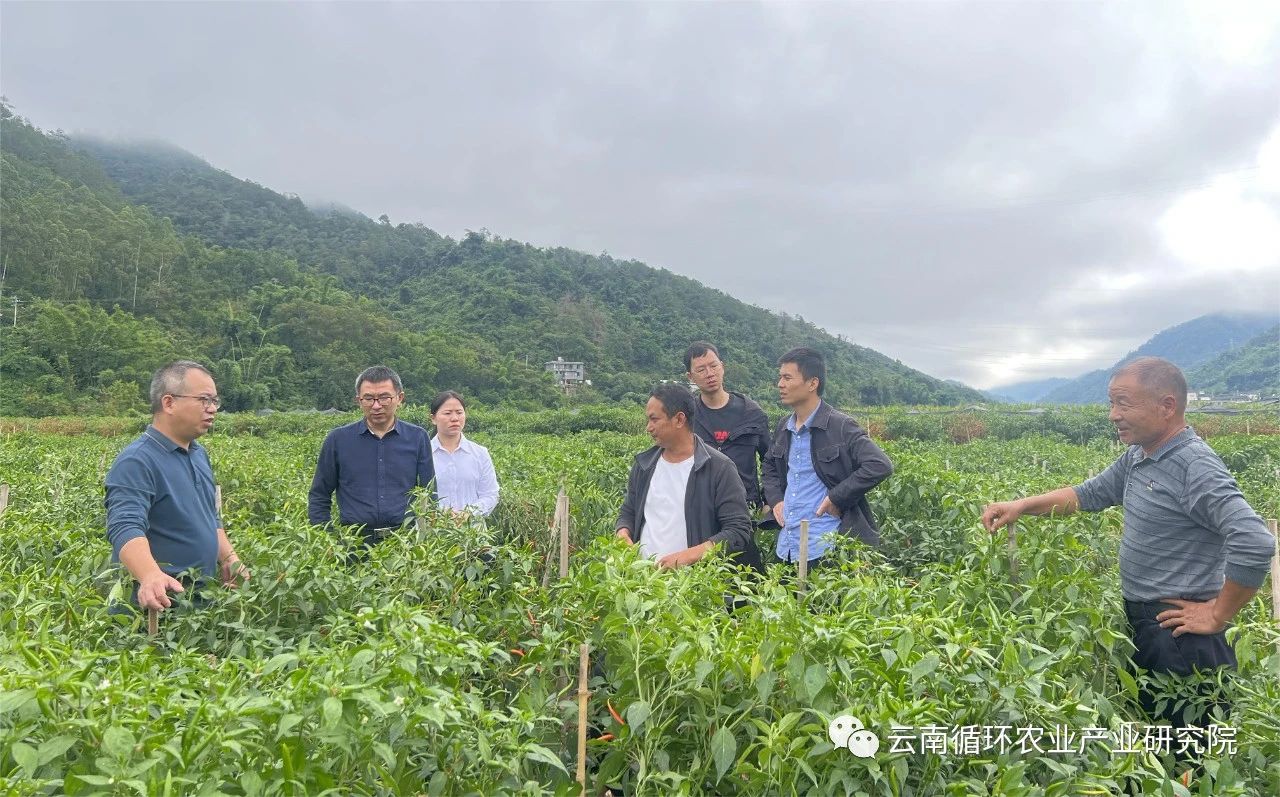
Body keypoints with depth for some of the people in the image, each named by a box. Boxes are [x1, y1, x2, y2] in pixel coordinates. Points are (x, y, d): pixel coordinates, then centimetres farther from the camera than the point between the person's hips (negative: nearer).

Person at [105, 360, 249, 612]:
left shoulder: (199, 454, 11)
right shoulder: (137, 462, -17)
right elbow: (125, 527, -30)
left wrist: (229, 560, 8)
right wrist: (150, 576, -46)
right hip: (156, 603, -8)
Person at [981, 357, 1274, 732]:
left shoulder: (1195, 466, -22)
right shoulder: (1137, 458, 6)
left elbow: (1256, 544, -31)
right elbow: (1089, 494, 17)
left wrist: (1217, 617, -21)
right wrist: (1021, 505, 4)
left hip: (1180, 632, -9)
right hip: (1141, 623, 9)